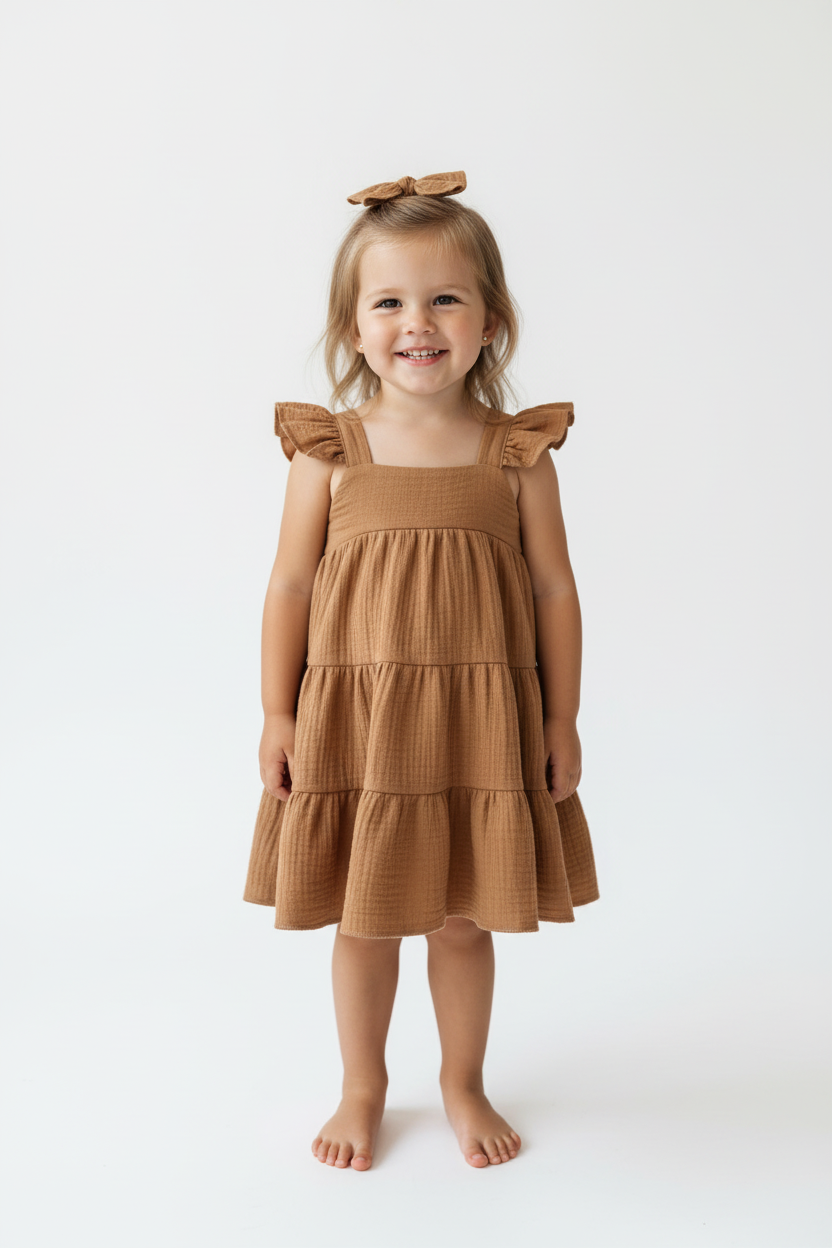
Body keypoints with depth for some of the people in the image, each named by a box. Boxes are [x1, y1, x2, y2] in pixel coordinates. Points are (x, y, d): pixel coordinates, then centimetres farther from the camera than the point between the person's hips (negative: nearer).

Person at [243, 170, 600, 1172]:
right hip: (352, 721, 0)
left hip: (480, 722, 0)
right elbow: (289, 583, 0)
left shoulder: (518, 454, -2)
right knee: (362, 920, 13)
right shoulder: (330, 451, -3)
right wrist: (278, 714, -2)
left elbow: (555, 587, 2)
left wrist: (562, 719, 2)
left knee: (464, 919, 14)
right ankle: (362, 1089, 37)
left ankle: (463, 1084, 38)